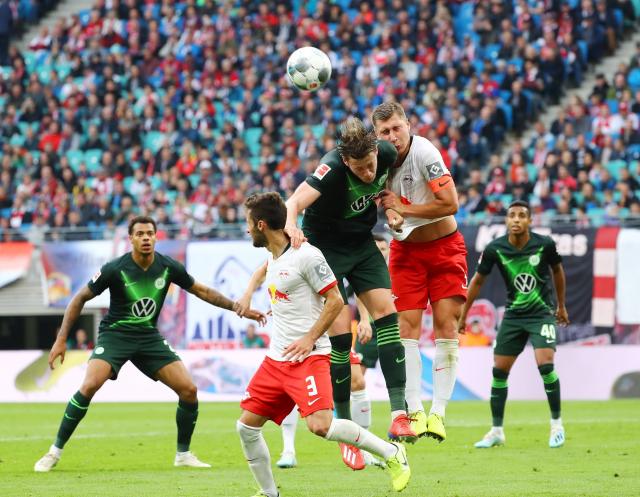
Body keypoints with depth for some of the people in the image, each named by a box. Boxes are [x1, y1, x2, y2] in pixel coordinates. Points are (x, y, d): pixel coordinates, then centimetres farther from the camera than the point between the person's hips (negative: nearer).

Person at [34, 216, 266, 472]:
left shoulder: (168, 267, -7)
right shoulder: (115, 269, -17)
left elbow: (202, 291, 8)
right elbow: (81, 298, -7)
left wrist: (237, 307, -1)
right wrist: (61, 339, -10)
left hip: (149, 336, 4)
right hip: (115, 334, -4)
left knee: (189, 390, -7)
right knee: (89, 386, -26)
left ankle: (183, 454, 13)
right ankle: (55, 452, -14)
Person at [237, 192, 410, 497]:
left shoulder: (306, 255, -13)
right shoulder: (272, 257, 12)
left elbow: (335, 300, -14)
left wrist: (310, 338, -18)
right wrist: (248, 294, 30)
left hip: (308, 357, -9)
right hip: (276, 358, 9)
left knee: (320, 425, -24)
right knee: (246, 425, 2)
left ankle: (390, 453, -6)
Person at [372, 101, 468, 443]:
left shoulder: (424, 153, -21)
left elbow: (450, 204, -24)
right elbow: (384, 198, 5)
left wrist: (403, 208, -17)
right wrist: (390, 214, -18)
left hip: (444, 247, -4)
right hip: (406, 250, 4)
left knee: (446, 326, -8)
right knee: (406, 326, -6)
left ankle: (438, 412, -5)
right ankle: (415, 411, -5)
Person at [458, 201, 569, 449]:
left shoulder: (544, 244, -14)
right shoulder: (495, 249, -11)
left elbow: (557, 270, 7)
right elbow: (478, 280, 4)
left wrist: (561, 306, 17)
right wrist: (463, 316, 8)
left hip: (542, 313, -3)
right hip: (513, 314, 3)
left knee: (545, 364, -19)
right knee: (499, 370, 2)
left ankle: (556, 423, -3)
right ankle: (496, 431, 14)